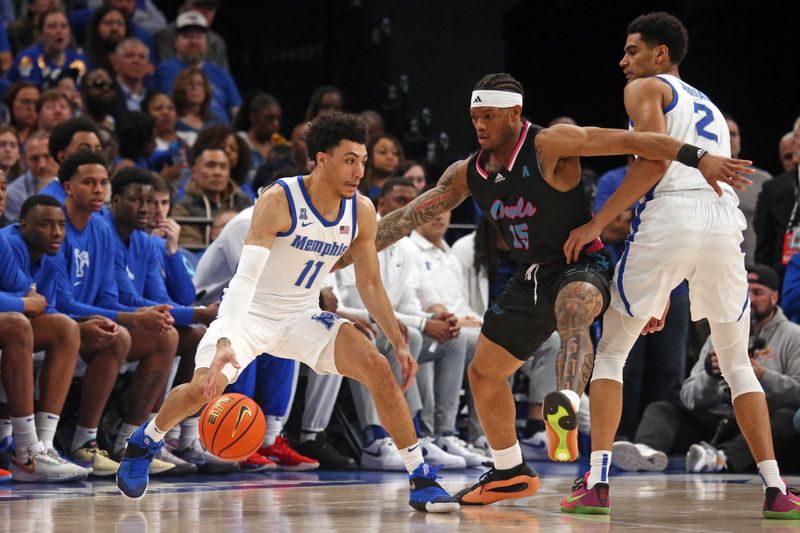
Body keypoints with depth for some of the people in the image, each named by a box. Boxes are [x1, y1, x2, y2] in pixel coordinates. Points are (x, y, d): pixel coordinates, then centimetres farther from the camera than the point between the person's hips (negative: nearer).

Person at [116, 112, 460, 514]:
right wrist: (226, 341, -44)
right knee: (203, 388, -24)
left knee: (379, 369, -16)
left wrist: (399, 343, 1)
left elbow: (370, 284, 6)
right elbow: (245, 275, -32)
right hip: (251, 313, -4)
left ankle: (421, 480, -7)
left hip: (304, 318, 4)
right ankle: (145, 442, 10)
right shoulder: (279, 201, -24)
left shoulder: (361, 212, -7)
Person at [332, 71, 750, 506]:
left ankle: (566, 406, -68)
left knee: (572, 310, -42)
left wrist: (700, 159, -35)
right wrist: (346, 254, 4)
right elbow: (409, 217, 7)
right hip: (531, 279, 8)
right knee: (483, 373, 13)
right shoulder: (469, 174, 1)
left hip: (581, 267, -8)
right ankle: (510, 474, 31)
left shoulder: (549, 145, -19)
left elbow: (631, 141, -26)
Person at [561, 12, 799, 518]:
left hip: (669, 218, -5)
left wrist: (597, 223, -4)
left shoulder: (645, 88, 11)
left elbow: (655, 161, -7)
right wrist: (665, 298, 34)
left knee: (611, 352, 8)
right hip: (726, 221, 6)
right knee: (737, 361, 18)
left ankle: (596, 483, -3)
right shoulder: (710, 108, 33)